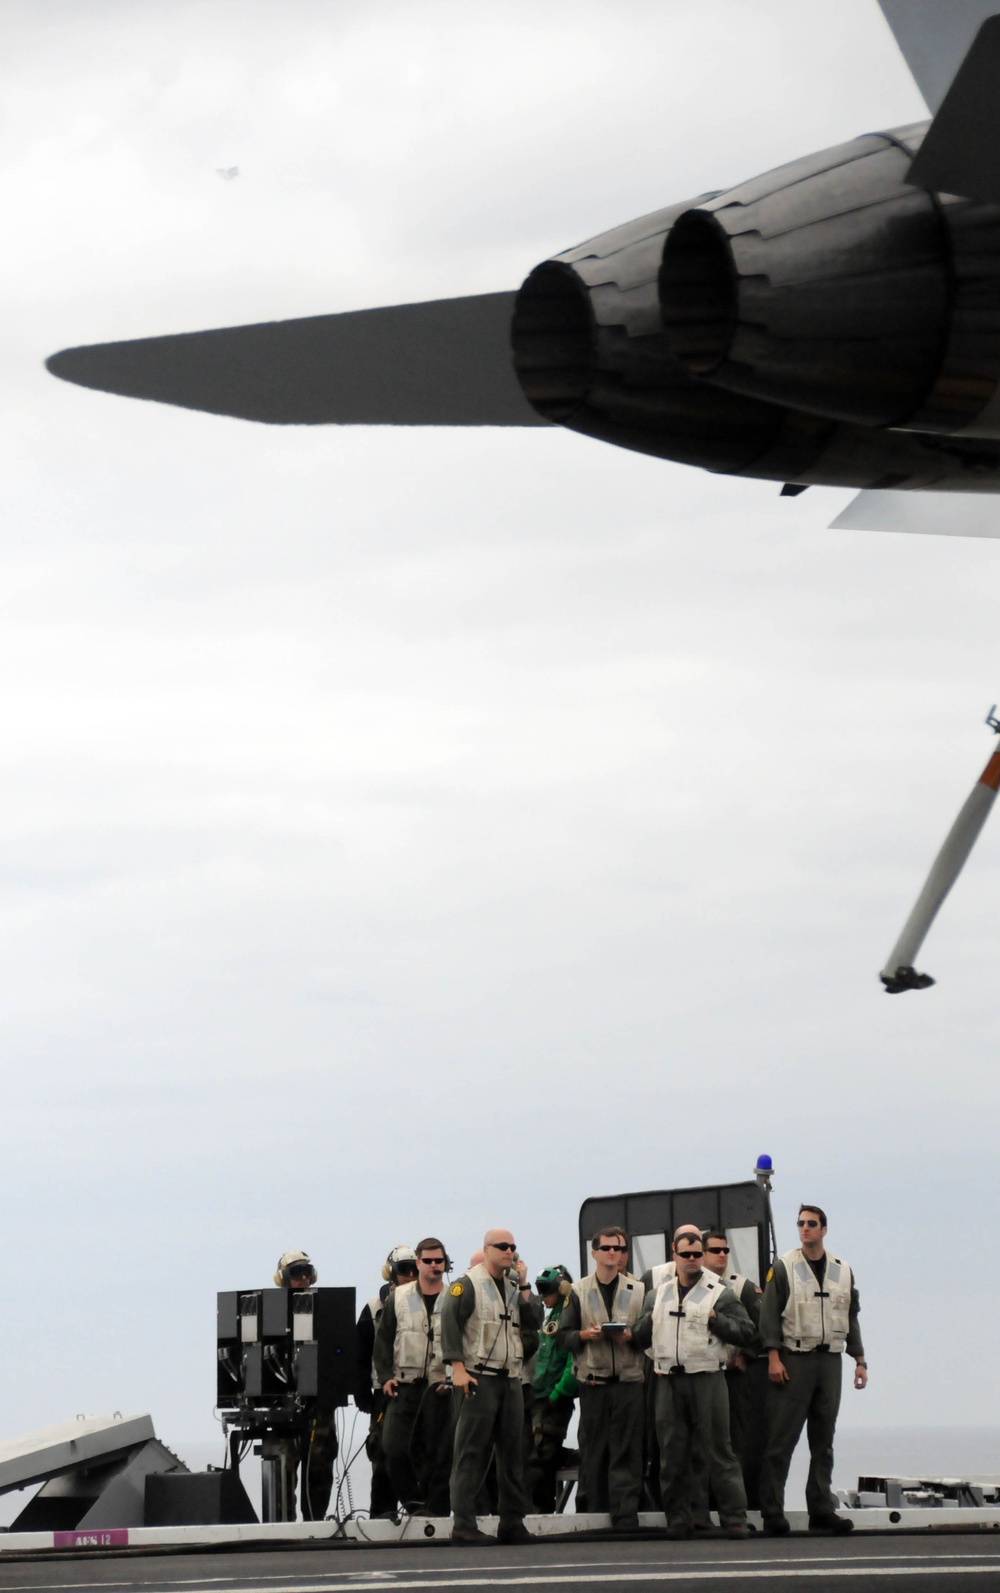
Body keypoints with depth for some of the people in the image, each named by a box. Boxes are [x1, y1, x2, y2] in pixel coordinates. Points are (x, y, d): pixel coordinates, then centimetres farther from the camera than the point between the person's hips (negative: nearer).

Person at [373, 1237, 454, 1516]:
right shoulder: (399, 1298, 8)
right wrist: (385, 1376, -1)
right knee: (395, 1447, -9)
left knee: (439, 1452, -2)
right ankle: (414, 1502, 5)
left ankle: (436, 1508, 5)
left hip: (440, 1388, -1)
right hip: (404, 1386, 1)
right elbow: (383, 1339, 9)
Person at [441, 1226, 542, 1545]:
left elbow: (534, 1324, 8)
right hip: (478, 1379, -7)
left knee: (512, 1451, 7)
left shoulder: (514, 1288, 18)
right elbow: (449, 1324, -12)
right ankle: (463, 1524, -9)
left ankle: (513, 1522, 11)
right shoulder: (467, 1285, -4)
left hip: (510, 1379, 7)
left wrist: (523, 1286, 2)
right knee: (472, 1452, -8)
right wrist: (457, 1367, -20)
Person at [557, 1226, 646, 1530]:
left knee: (627, 1449, -6)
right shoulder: (578, 1292, 9)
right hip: (592, 1378, 0)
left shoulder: (638, 1291, 10)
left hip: (629, 1380, 0)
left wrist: (630, 1336, -10)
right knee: (593, 1449, 2)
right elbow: (564, 1336, 8)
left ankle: (625, 1514, -9)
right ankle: (595, 1510, 9)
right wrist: (585, 1335, -11)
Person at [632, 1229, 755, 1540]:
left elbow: (746, 1332, 0)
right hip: (668, 1382, 4)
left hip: (707, 1379, -4)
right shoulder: (657, 1296, 16)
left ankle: (735, 1520, -3)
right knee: (672, 1455, 6)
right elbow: (639, 1339, 18)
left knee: (718, 1451, -5)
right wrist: (650, 1320, -1)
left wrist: (715, 1320, -11)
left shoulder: (719, 1293, 4)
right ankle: (678, 1520, 12)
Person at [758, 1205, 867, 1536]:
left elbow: (851, 1318, 16)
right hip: (793, 1360, -4)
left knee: (823, 1440, 7)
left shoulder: (842, 1272, 12)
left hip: (830, 1360, 4)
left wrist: (860, 1360, 10)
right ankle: (772, 1512, -8)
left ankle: (821, 1509, 11)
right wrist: (774, 1357, -13)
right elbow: (769, 1314, -4)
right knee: (782, 1438, -7)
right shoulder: (784, 1268, 0)